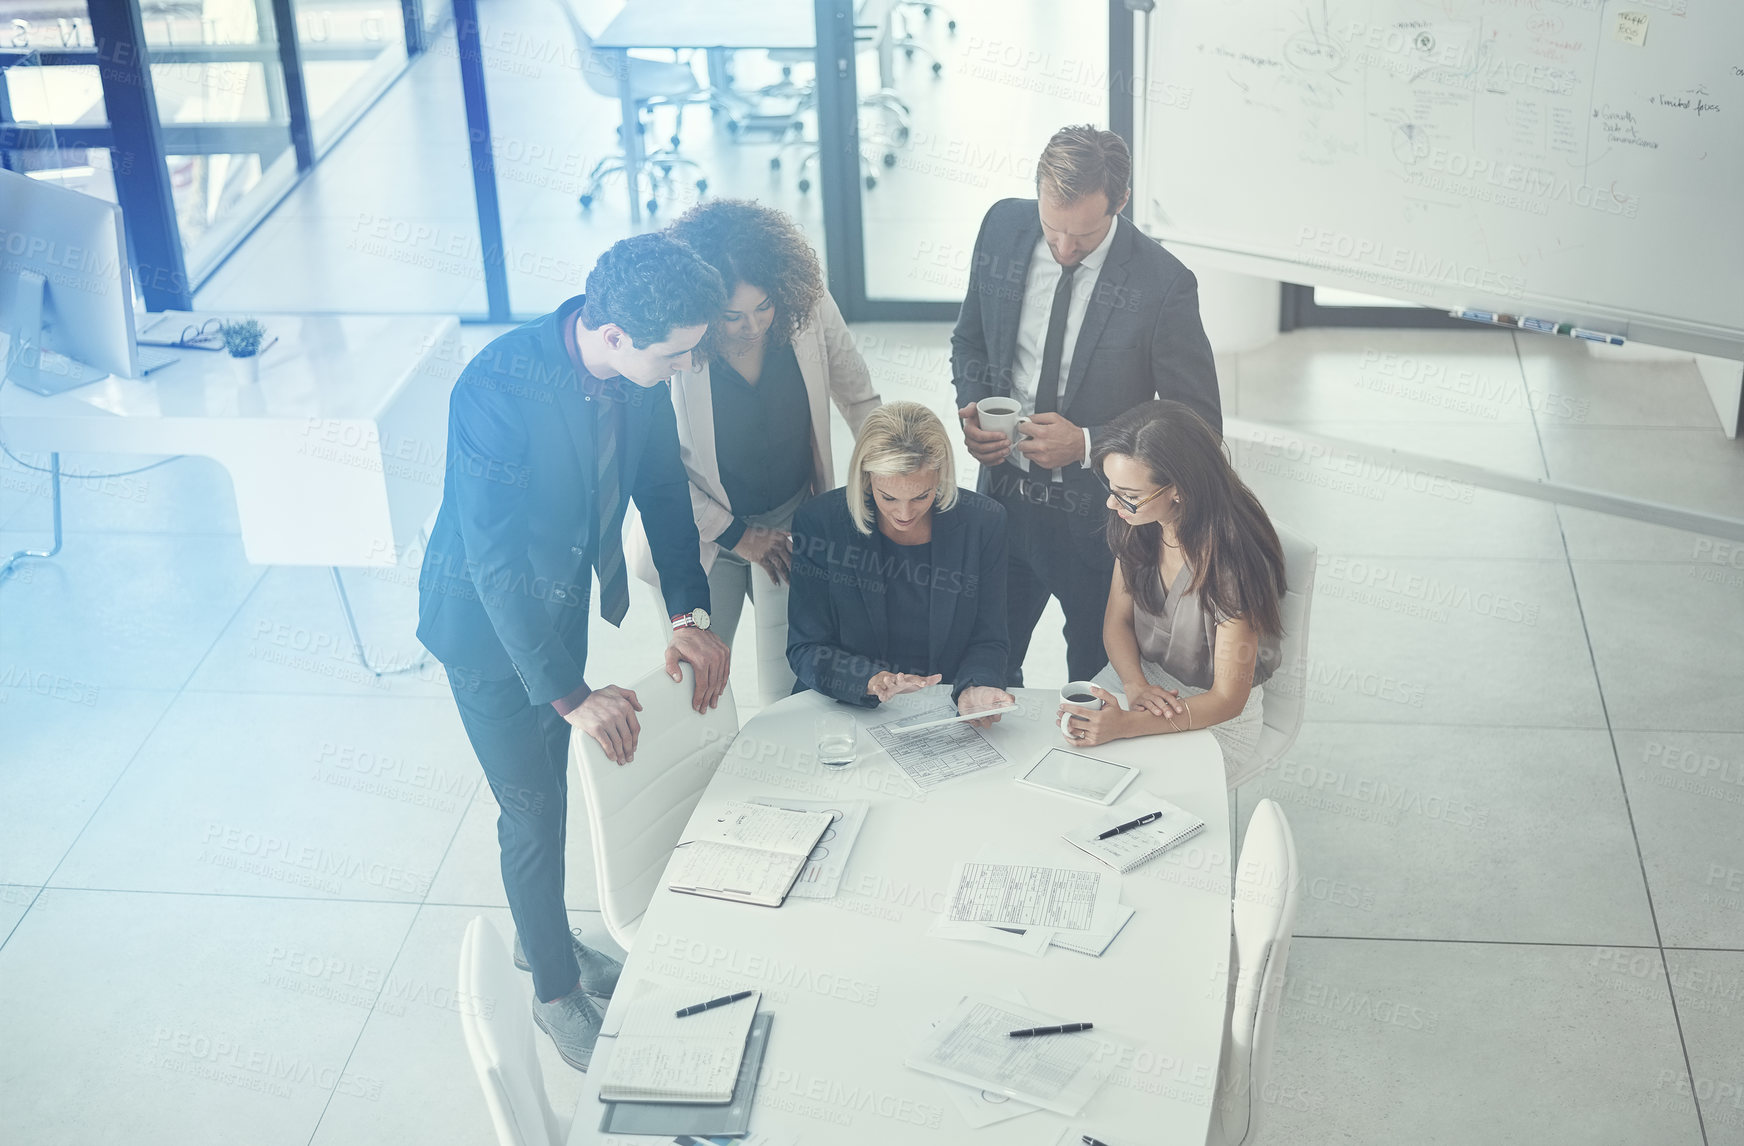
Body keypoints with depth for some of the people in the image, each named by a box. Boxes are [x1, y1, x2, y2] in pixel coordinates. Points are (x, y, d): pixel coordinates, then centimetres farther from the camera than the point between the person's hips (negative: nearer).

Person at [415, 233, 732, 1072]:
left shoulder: (639, 370, -16)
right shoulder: (498, 390, -36)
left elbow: (661, 485, -1)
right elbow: (493, 561, -33)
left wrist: (689, 612, -11)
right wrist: (572, 695, -32)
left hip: (562, 604, 6)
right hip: (485, 623, -6)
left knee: (550, 788, 23)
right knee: (534, 811, 4)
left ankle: (542, 935, 47)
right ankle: (557, 992, 27)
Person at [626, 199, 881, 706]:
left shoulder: (809, 307, -16)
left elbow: (860, 401, 2)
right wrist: (735, 536, -12)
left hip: (795, 525, 2)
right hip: (701, 531, -2)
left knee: (790, 692, 3)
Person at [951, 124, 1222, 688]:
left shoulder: (1163, 286, -21)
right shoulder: (1003, 227, -7)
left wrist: (1086, 444, -22)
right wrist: (972, 411, -9)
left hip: (1097, 520, -4)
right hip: (1004, 499, 4)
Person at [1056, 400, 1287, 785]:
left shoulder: (1231, 558, -29)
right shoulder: (1137, 525, -11)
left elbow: (1227, 699, -24)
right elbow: (1118, 620, 2)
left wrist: (1126, 725, -38)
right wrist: (1135, 685, -20)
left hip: (1214, 719, -6)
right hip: (1141, 676, 6)